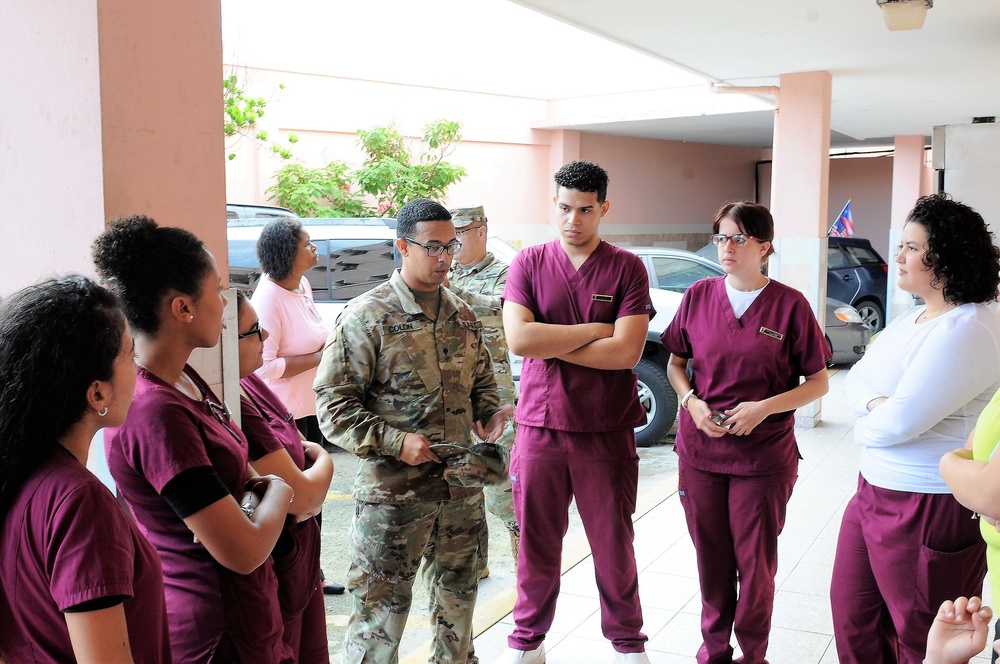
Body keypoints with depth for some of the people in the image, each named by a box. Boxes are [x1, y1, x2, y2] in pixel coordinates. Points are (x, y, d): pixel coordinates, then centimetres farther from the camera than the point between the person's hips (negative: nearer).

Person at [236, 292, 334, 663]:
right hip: (272, 583, -9)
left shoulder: (248, 382, 0)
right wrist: (324, 462, -2)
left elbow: (299, 449, 13)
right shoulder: (231, 409, -28)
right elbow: (304, 497, -22)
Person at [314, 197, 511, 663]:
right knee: (380, 609, 3)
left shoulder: (462, 315, 9)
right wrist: (395, 442, -21)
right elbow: (334, 405, -12)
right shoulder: (367, 317, -10)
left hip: (462, 485, 6)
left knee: (459, 596, 21)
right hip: (393, 491, -6)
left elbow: (481, 381, 20)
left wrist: (489, 414, -2)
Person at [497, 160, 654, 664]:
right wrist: (594, 329, -11)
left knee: (614, 545, 11)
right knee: (536, 545, 13)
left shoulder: (626, 268, -2)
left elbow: (626, 352, -14)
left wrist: (550, 345, -11)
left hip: (606, 433, -1)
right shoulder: (529, 264, 3)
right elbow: (518, 339, -12)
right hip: (540, 429, 1)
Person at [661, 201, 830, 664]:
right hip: (699, 452, 3)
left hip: (764, 457, -2)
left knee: (755, 564, 8)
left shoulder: (790, 304, -6)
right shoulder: (698, 296, 2)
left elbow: (818, 382, -2)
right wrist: (692, 402, -8)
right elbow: (675, 363, 12)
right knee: (711, 559, 13)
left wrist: (764, 408, -16)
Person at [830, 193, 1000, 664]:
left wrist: (866, 428, -4)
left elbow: (897, 424, -25)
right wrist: (876, 403, -14)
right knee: (852, 618, 19)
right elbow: (854, 381, 8)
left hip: (930, 513, -9)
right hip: (873, 492, 9)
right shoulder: (912, 319, 10)